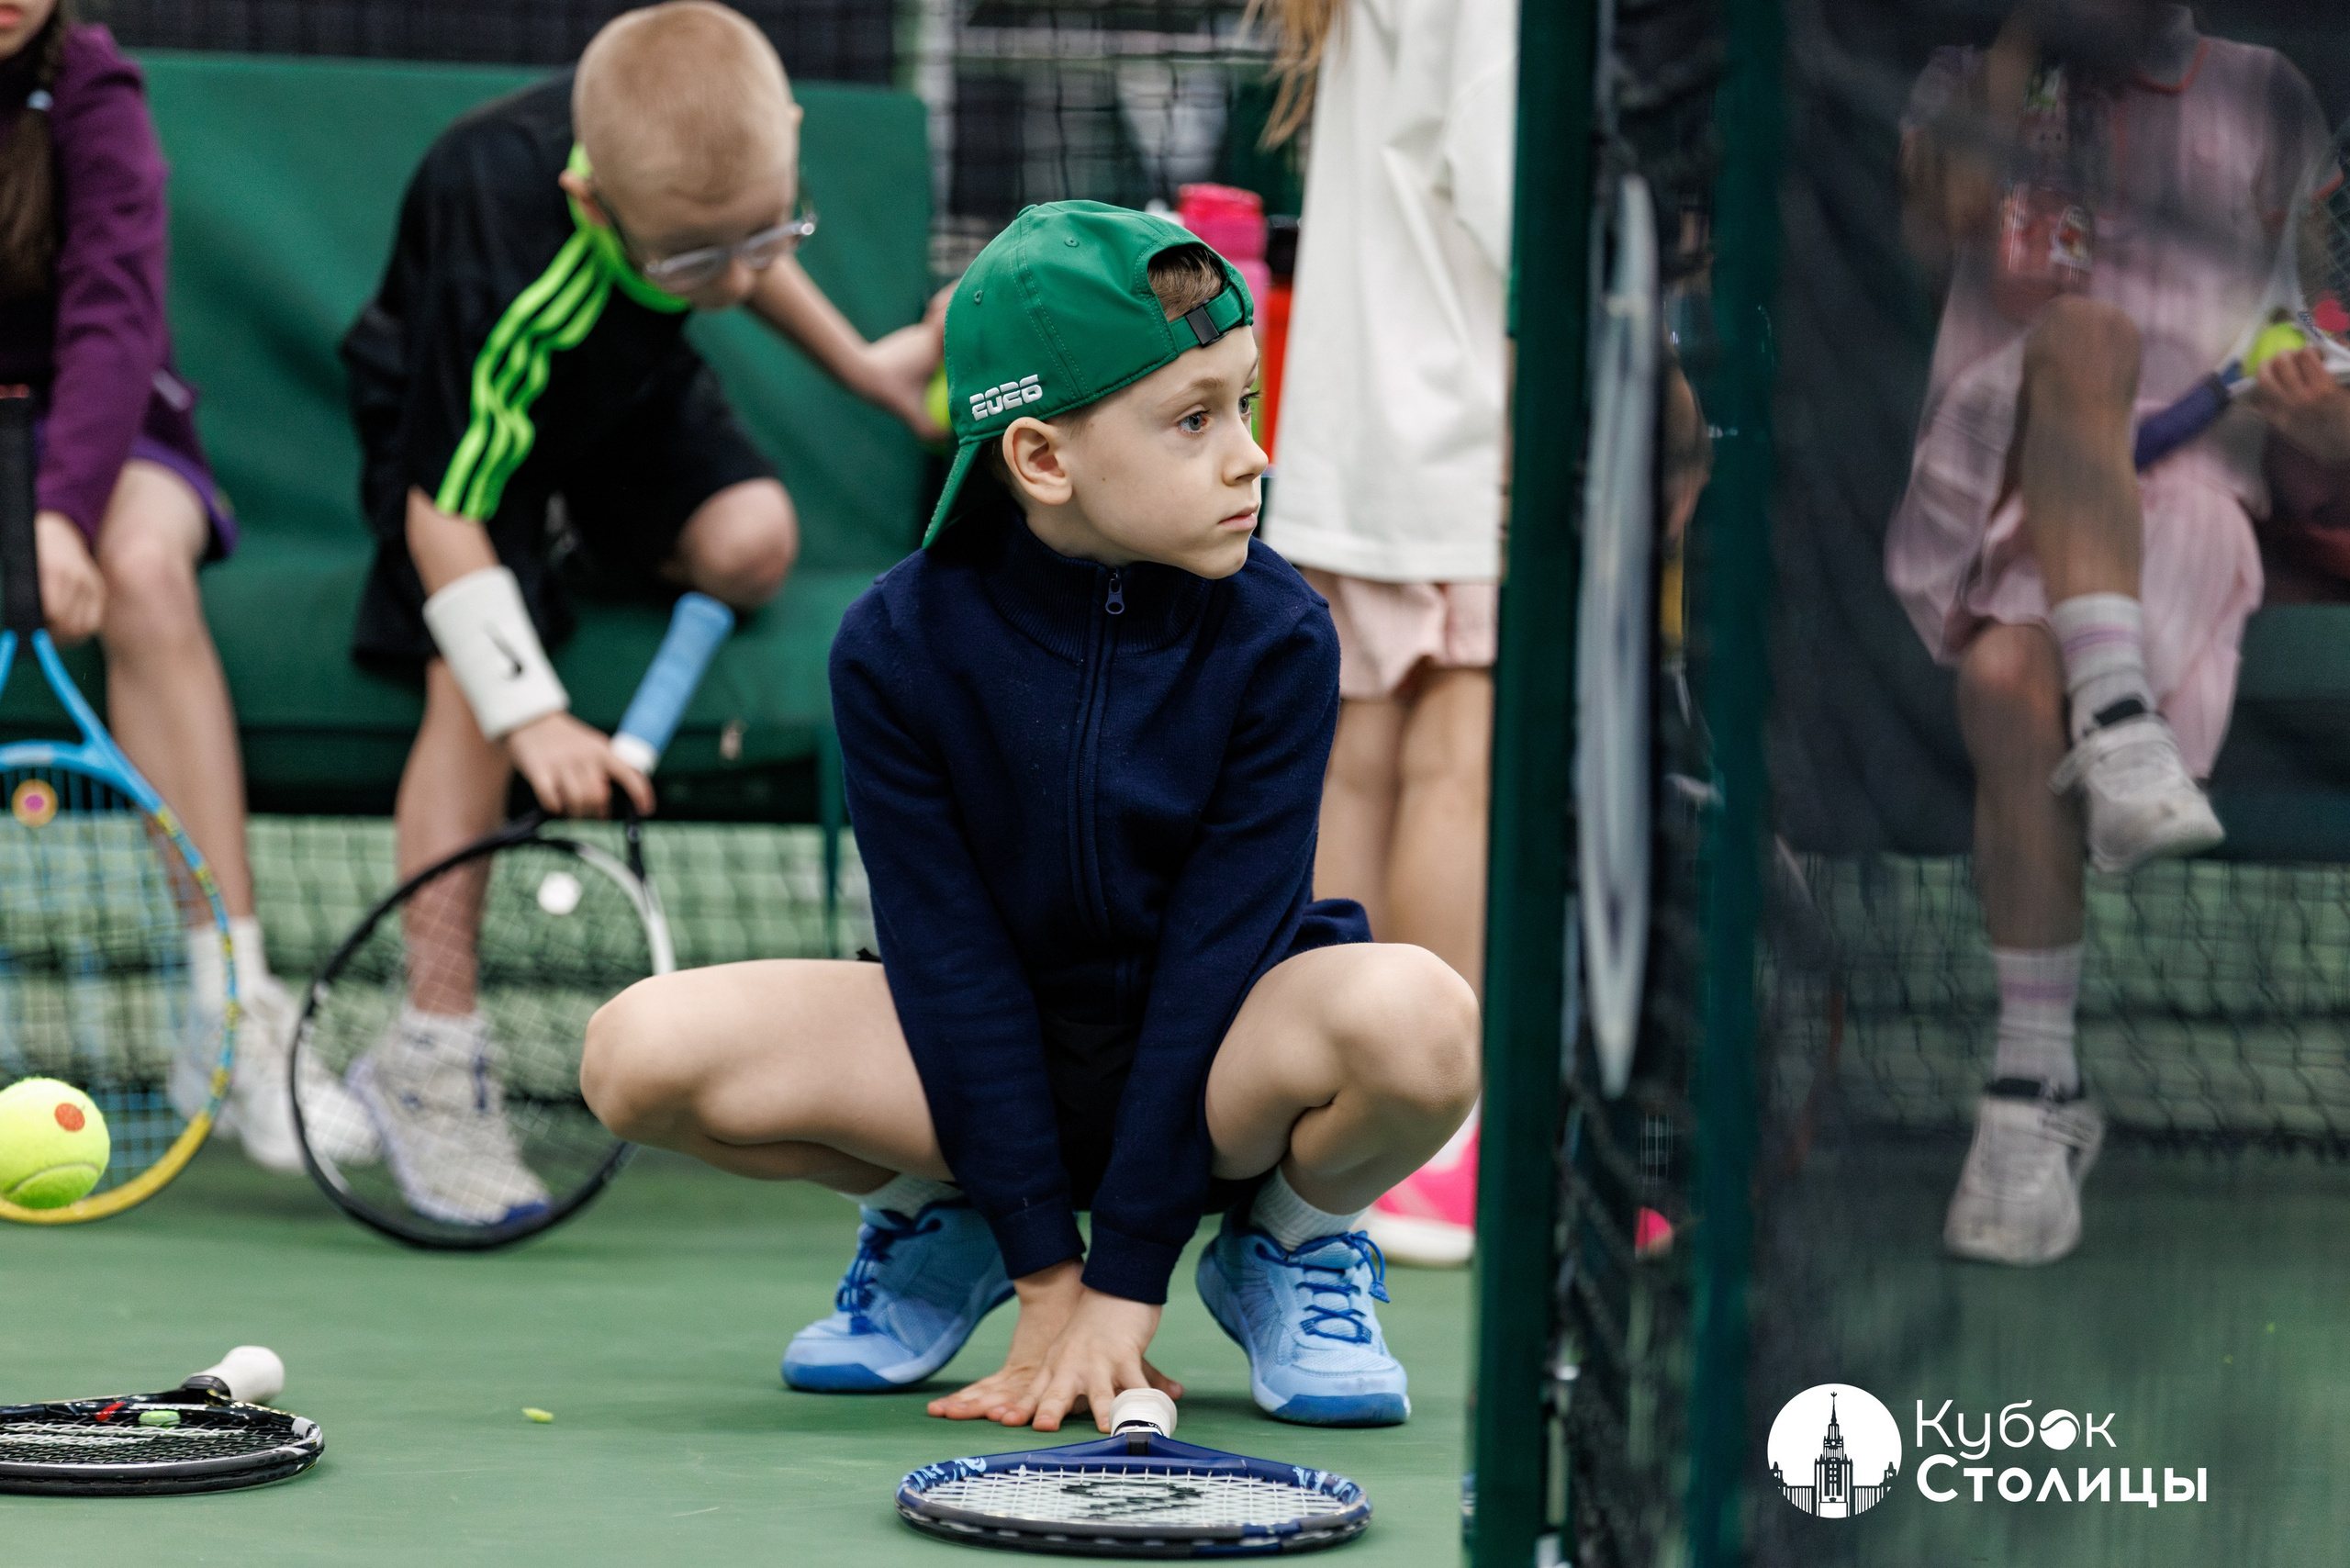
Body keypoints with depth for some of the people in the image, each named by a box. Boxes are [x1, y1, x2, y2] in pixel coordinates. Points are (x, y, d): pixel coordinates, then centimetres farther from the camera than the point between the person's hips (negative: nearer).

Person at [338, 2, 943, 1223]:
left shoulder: (705, 173, -26)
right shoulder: (514, 290, -43)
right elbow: (447, 510, -36)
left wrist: (859, 365, 6)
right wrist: (532, 715, -42)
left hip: (629, 391, 5)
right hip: (460, 420, -5)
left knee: (751, 540, -23)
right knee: (470, 682, -25)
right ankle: (429, 1055, -21)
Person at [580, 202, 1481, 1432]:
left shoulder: (1275, 639, -16)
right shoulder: (898, 647, -14)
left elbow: (1221, 951, -18)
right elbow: (953, 956, -13)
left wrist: (1125, 1283, -20)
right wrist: (1045, 1274, -15)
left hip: (1210, 1076, -1)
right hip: (986, 1062, 1)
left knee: (1417, 1017, -36)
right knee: (641, 1053, -22)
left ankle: (1295, 1239, 0)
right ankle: (931, 1220, 8)